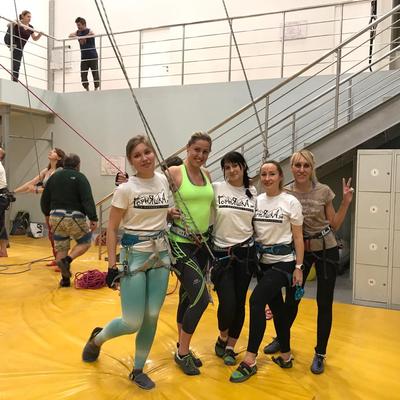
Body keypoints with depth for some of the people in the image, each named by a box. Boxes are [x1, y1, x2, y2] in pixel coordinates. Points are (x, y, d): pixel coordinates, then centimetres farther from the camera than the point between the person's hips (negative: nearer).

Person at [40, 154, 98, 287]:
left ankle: (65, 279, 14)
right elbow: (88, 200, -15)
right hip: (74, 217, -5)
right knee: (85, 242, 14)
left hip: (55, 217, 5)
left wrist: (48, 214, 29)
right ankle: (67, 260, -9)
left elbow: (44, 199, 15)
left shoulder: (53, 177, 11)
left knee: (61, 248, 13)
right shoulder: (79, 177, -5)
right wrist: (93, 218, -15)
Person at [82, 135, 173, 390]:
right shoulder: (125, 189, -13)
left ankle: (138, 370, 27)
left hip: (162, 254, 5)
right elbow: (112, 228, -9)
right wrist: (112, 265, -12)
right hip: (134, 256, -4)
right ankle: (97, 339, 31)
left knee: (152, 317, 7)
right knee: (133, 323, -2)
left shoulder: (164, 180, 2)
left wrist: (171, 213, 4)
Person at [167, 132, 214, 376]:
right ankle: (182, 352, 11)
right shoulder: (173, 173, -10)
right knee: (201, 298, -10)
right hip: (180, 243, -6)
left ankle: (183, 348, 33)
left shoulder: (207, 175, 9)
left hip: (202, 243, 7)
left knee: (188, 296, 16)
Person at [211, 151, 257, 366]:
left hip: (246, 253, 3)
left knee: (239, 303, 6)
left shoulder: (253, 192, 5)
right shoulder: (215, 188, -4)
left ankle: (230, 347, 26)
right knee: (227, 303, -9)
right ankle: (222, 338, 23)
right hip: (221, 253, -3)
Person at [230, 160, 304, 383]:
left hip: (283, 261, -5)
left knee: (256, 300, -18)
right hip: (262, 260, 5)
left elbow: (298, 237, -5)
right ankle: (286, 356, 27)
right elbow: (249, 230, 9)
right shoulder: (256, 201, 5)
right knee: (277, 307, 12)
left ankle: (250, 361, -10)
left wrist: (299, 267, -9)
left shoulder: (291, 202, -7)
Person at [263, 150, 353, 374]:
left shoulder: (324, 191, -9)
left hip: (326, 250, -1)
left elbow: (334, 226, -2)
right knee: (292, 299, 11)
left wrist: (346, 202, -11)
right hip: (300, 250, 1)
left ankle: (320, 354, 19)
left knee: (324, 303, 3)